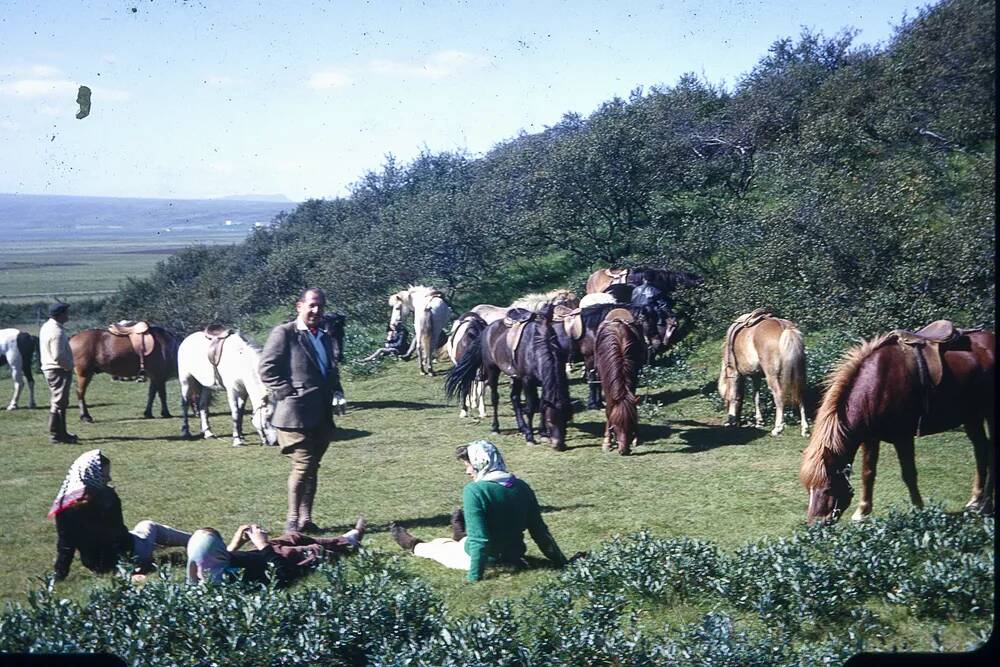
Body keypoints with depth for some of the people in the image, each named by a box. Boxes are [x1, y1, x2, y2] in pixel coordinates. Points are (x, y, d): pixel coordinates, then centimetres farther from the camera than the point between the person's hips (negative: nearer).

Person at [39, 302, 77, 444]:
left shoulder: (46, 327, 10)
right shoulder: (57, 332, -22)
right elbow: (58, 356, -26)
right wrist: (69, 366, -13)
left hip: (49, 368, 11)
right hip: (59, 370, -11)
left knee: (58, 402, 17)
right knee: (59, 403, -6)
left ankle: (61, 432, 25)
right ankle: (55, 435, -3)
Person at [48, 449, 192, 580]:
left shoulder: (64, 504, -10)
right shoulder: (107, 496, -24)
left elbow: (64, 545, -7)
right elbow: (119, 533, -20)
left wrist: (60, 573, 2)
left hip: (93, 564, 5)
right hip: (122, 558, -5)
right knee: (149, 527, 26)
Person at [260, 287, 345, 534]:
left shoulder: (324, 337, 19)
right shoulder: (284, 333, -5)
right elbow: (267, 369, -10)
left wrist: (336, 390, 12)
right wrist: (288, 394, -14)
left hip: (322, 415, 7)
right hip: (296, 413, -7)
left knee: (312, 467, 10)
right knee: (303, 465, -9)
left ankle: (306, 519, 17)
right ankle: (292, 521, 2)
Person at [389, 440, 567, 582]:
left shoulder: (474, 490, -24)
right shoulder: (521, 487, -6)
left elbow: (480, 539, -26)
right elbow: (539, 530, -2)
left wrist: (475, 575, -19)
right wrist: (561, 562, 6)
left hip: (486, 558, -5)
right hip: (512, 554, 5)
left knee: (437, 544, 25)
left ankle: (413, 545, 52)